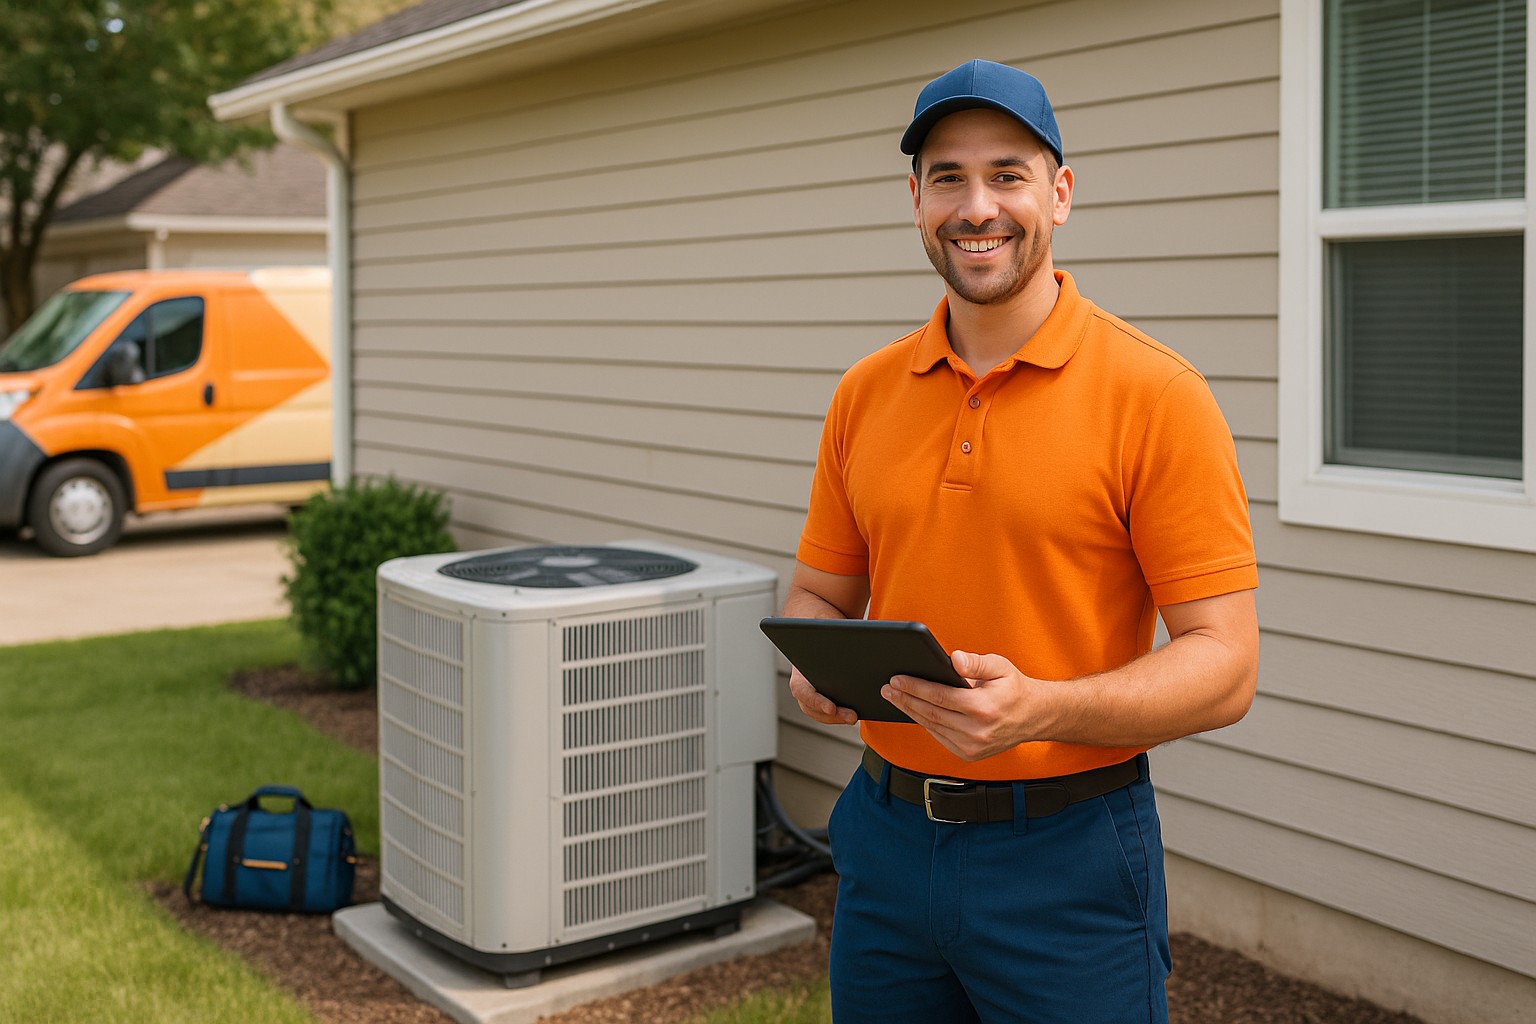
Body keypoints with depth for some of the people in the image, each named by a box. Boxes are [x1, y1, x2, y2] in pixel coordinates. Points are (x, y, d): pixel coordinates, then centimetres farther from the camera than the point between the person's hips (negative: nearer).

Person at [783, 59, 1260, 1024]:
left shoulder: (1154, 394, -11)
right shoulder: (867, 393, 5)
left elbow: (1224, 665, -13)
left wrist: (1038, 708, -27)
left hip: (1067, 857, -4)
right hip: (884, 836, 5)